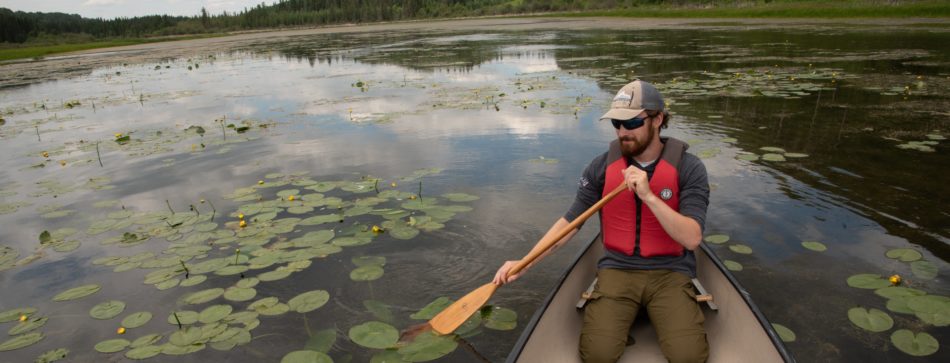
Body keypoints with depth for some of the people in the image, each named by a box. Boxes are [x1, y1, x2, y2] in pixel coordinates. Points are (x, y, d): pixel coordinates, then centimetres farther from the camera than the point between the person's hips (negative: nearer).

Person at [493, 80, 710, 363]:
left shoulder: (689, 168, -8)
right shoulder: (602, 166, -4)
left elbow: (691, 239, -16)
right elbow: (570, 221, 1)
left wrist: (648, 196, -29)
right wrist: (524, 264, -7)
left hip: (669, 273, 0)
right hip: (617, 270, 1)